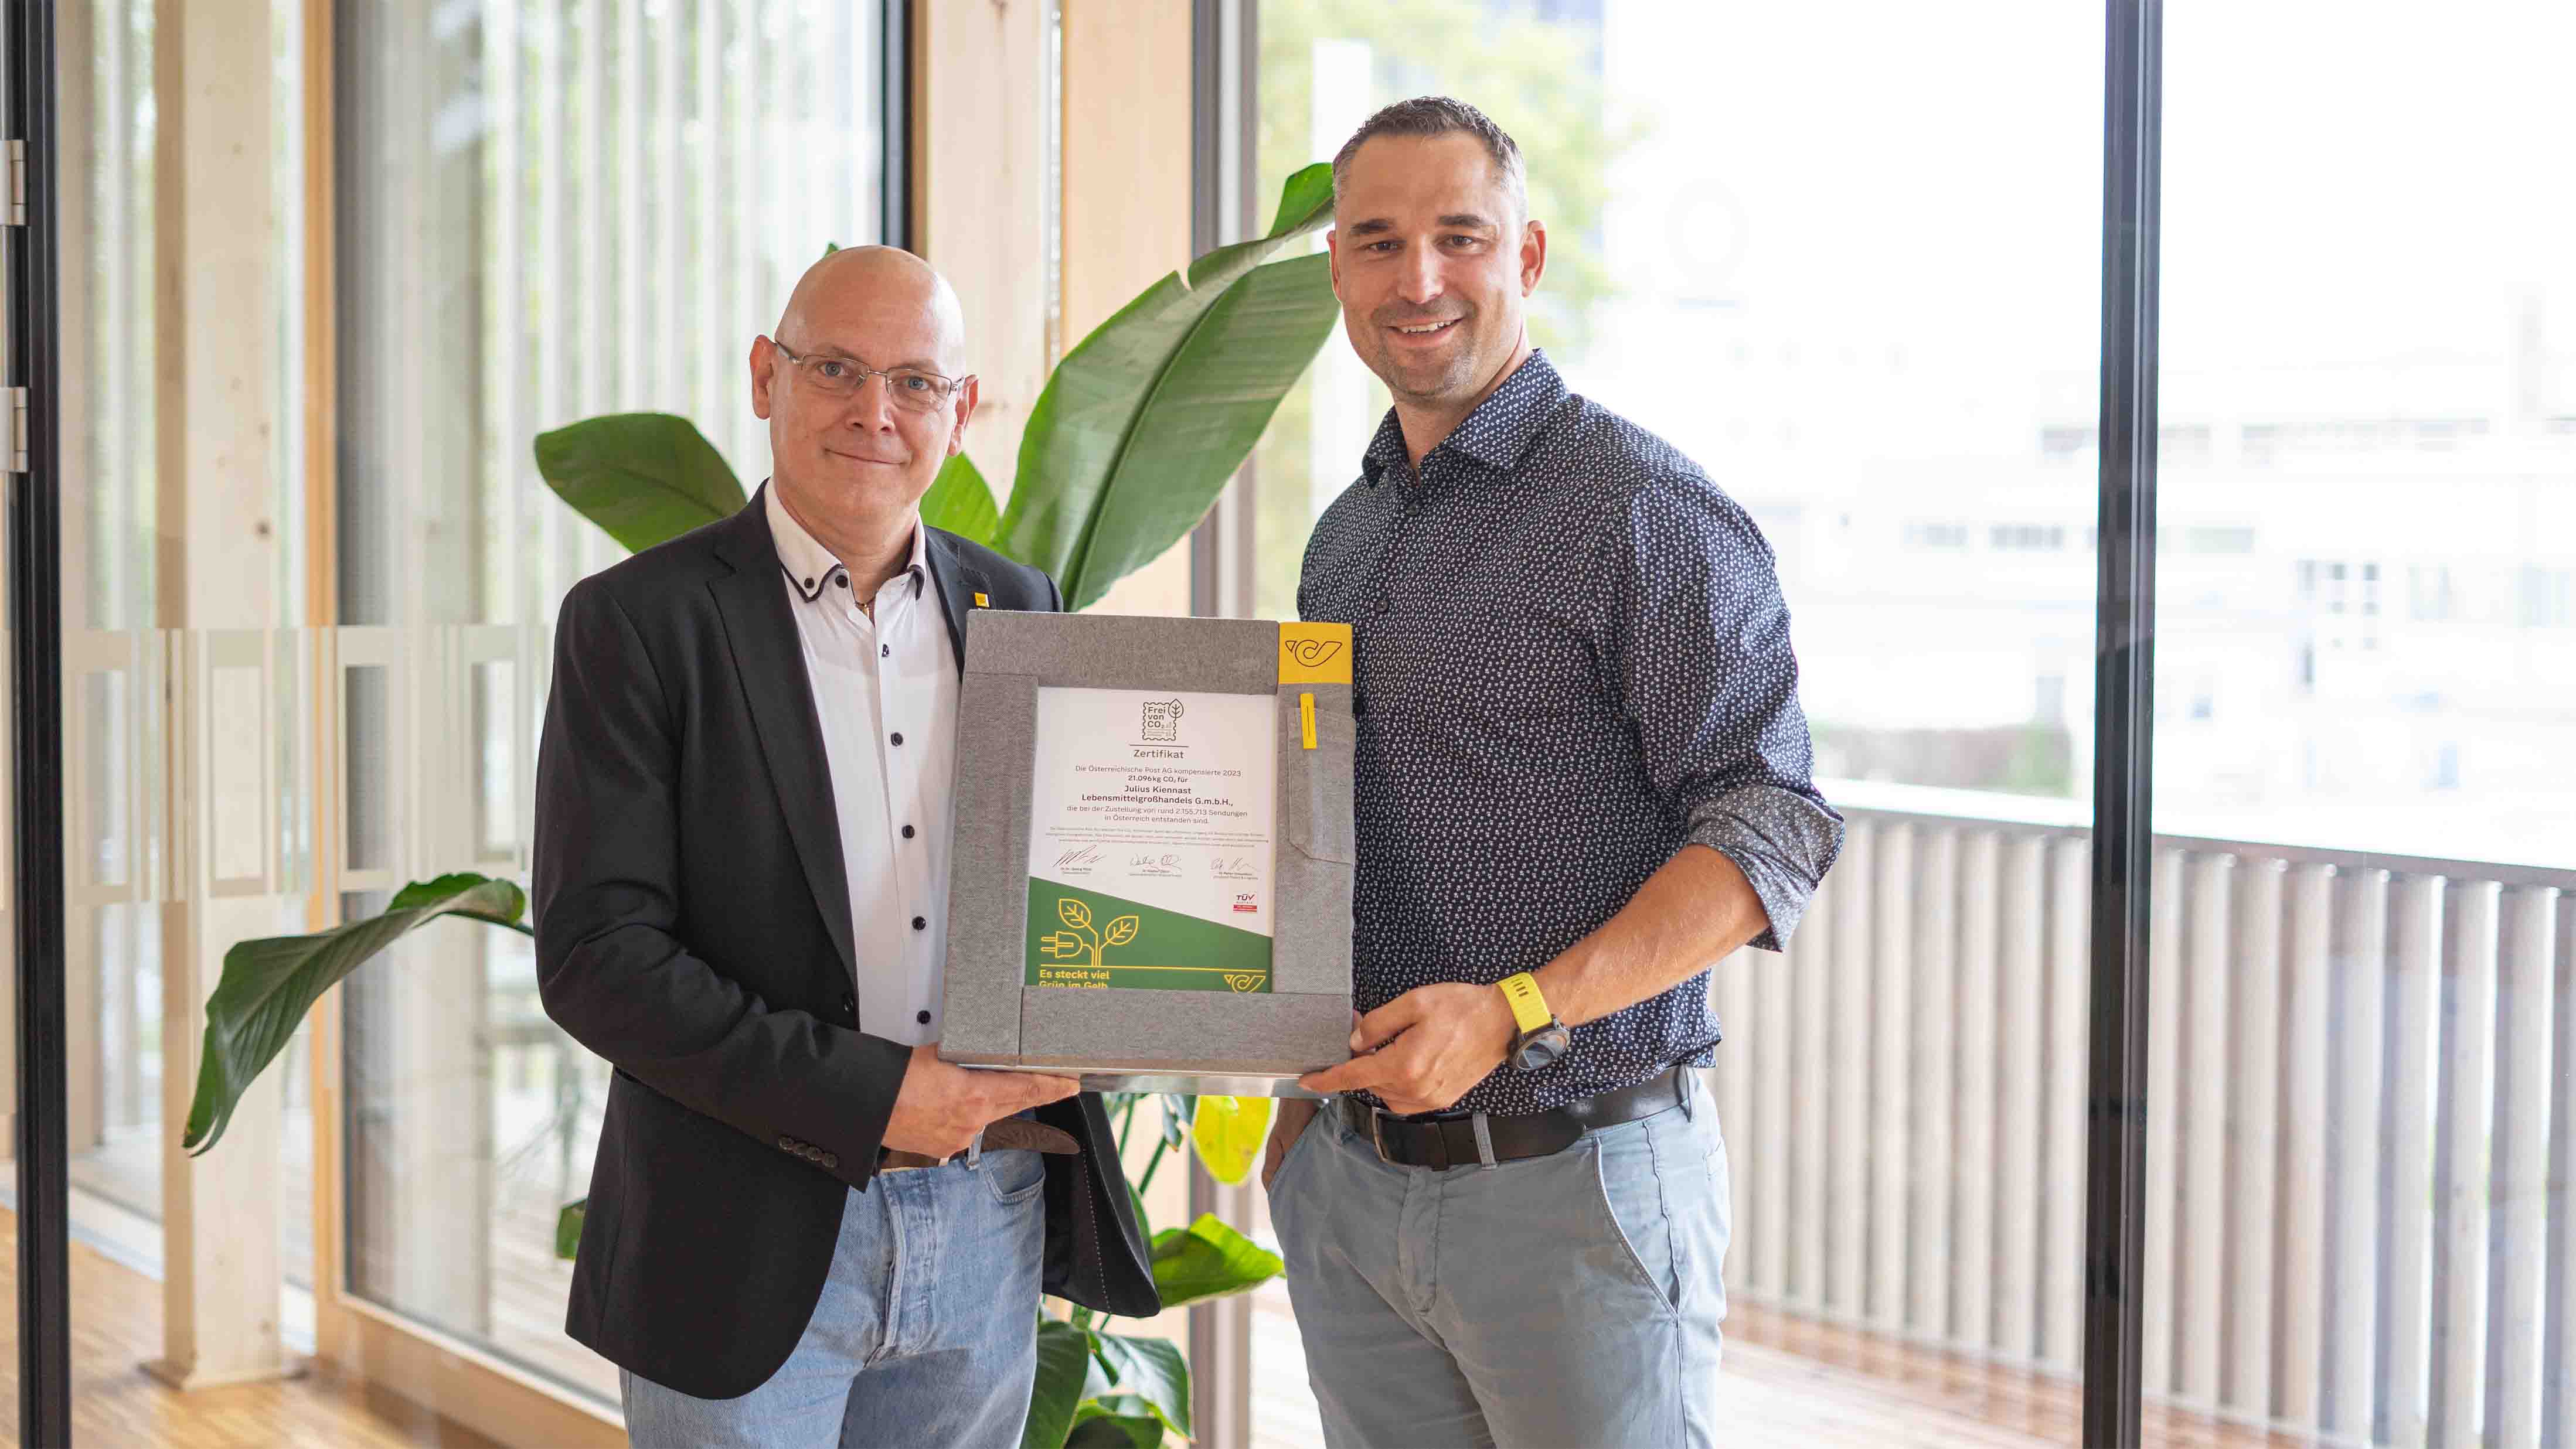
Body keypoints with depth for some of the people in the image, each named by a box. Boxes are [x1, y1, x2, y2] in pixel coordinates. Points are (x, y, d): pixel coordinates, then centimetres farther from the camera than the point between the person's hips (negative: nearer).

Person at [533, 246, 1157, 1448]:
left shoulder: (1019, 608, 8)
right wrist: (865, 1094, -18)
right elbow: (594, 954, -12)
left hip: (989, 1230, 4)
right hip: (749, 1247, -4)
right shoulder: (637, 621, -6)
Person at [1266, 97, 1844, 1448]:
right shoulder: (1344, 540, 14)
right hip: (1347, 1185, 6)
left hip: (1574, 1184, -6)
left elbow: (1772, 830, -15)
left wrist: (1513, 1014, -23)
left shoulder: (1647, 509, -9)